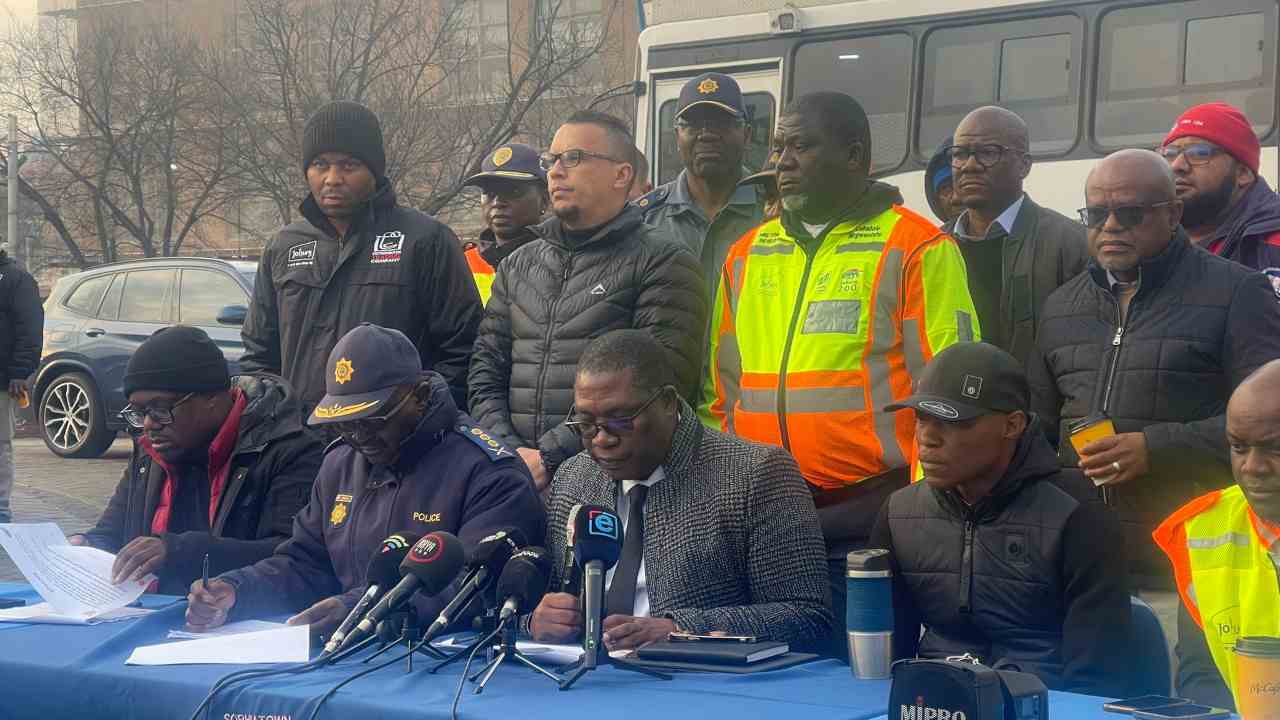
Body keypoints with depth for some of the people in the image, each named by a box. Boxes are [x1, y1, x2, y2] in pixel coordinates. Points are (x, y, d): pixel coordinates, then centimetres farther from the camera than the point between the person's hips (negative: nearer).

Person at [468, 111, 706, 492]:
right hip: (518, 478, 4)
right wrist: (510, 453, -1)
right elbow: (485, 371, 17)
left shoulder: (662, 263, 0)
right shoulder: (518, 265, 20)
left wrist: (549, 456, -14)